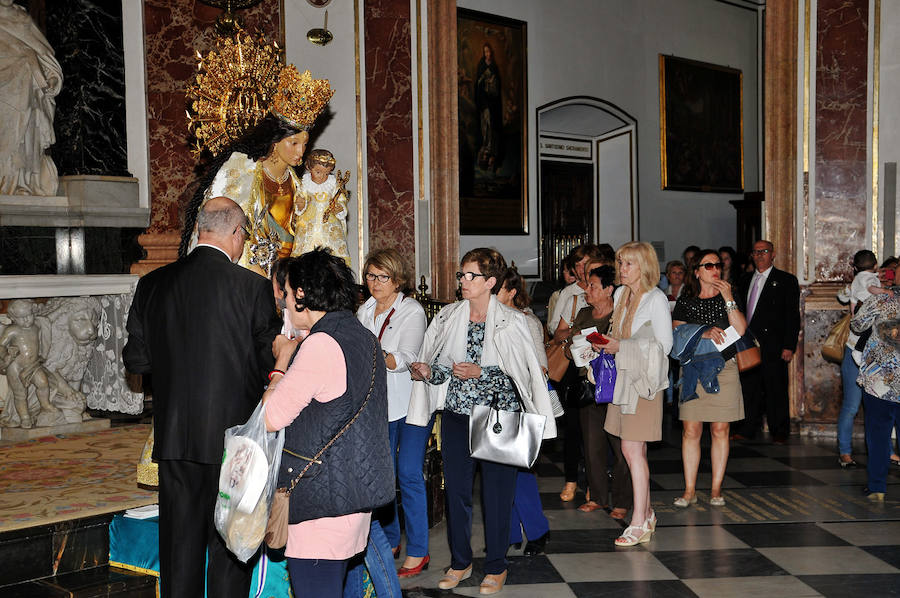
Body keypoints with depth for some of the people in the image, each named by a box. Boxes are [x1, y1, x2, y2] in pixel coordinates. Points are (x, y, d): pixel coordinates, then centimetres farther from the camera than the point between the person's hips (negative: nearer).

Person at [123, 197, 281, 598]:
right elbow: (272, 361, -7)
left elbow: (136, 360, 4)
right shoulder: (252, 287, -12)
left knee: (179, 539, 14)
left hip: (174, 435, 4)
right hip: (233, 434, -3)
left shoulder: (153, 284, 0)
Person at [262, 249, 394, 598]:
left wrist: (280, 365, 0)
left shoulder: (322, 344, -16)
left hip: (322, 496, -9)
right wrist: (294, 360, 21)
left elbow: (270, 418, -14)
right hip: (355, 489, 9)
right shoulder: (364, 337, 12)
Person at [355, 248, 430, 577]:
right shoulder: (365, 311, 9)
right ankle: (389, 539, 27)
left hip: (411, 402, -5)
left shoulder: (412, 311, -9)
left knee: (409, 474, -7)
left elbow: (406, 357, -21)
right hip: (379, 402, 6)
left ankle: (418, 550, 4)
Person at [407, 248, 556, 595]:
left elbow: (521, 373, -10)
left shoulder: (511, 322, -5)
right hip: (456, 414, 4)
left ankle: (496, 567, 20)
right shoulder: (447, 318, 7)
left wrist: (481, 373, -19)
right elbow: (439, 367, 12)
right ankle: (460, 562, 26)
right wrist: (428, 371, -9)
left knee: (497, 491, 3)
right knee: (456, 488, 8)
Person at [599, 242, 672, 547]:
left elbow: (663, 345, -13)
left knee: (632, 450, -9)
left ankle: (639, 524, -2)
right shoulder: (620, 294, 12)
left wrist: (622, 347, -16)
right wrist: (606, 342, 2)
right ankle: (646, 514, 23)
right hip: (623, 378, 7)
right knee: (634, 451, 12)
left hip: (644, 380, -7)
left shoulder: (656, 299, -9)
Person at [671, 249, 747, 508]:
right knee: (691, 430, -2)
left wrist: (728, 298, -11)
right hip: (693, 368, 0)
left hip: (724, 369, 0)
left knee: (720, 430, 3)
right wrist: (704, 333, -14)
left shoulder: (728, 297, 7)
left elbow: (741, 330, -6)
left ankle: (716, 489, 13)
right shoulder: (686, 300, 7)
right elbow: (677, 331, -1)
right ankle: (689, 490, 5)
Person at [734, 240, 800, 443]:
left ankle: (779, 432, 12)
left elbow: (793, 316, -4)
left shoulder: (787, 280, 1)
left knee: (776, 389, 0)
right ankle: (749, 428, 18)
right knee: (749, 387, 8)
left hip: (773, 346, -5)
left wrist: (789, 346, -11)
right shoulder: (745, 281, 17)